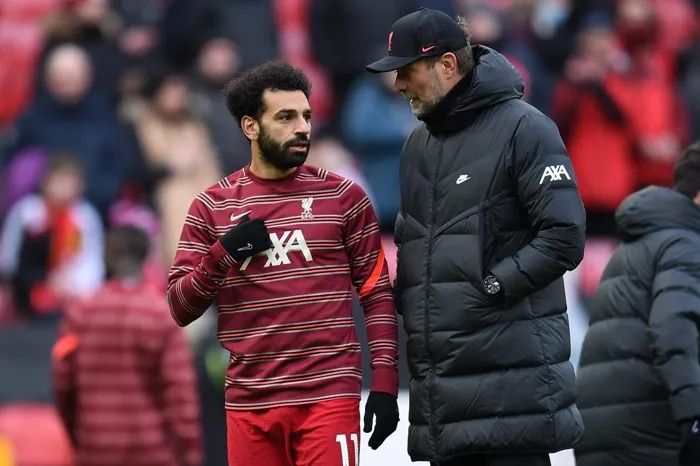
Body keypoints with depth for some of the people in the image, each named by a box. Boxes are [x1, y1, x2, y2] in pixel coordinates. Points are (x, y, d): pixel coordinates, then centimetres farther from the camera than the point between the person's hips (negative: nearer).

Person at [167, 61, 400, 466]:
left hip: (328, 397, -2)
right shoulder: (212, 207, 8)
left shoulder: (343, 198, 5)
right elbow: (180, 308, 6)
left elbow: (377, 296, 4)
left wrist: (384, 386, -4)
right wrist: (222, 254, -11)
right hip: (250, 403, 2)